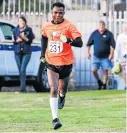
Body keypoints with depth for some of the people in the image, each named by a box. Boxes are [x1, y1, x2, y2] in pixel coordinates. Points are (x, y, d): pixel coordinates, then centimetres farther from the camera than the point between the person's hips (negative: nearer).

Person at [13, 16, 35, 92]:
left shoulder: (29, 30, 0)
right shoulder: (15, 30, 7)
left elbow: (30, 41, 0)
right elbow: (13, 41, 10)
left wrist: (25, 38, -17)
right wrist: (17, 40, -10)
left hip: (26, 52, -3)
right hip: (18, 52, 3)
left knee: (23, 70, -15)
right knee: (20, 70, 6)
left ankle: (22, 88, -18)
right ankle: (23, 87, 15)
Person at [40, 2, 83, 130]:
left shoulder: (69, 26, -15)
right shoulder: (46, 27, -2)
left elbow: (79, 43, -22)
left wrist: (68, 40, -42)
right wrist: (43, 54, 17)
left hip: (66, 63, -1)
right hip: (51, 63, 1)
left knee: (62, 89, 17)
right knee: (53, 89, -13)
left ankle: (62, 96, 56)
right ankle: (55, 118, -15)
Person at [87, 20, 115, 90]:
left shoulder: (109, 34, -4)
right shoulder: (94, 33, 2)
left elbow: (113, 45, -3)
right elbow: (89, 44, 11)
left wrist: (111, 54, -10)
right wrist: (88, 52, 7)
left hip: (105, 57, -2)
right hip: (96, 56, 2)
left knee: (105, 71, 2)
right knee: (94, 70, -5)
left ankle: (104, 85, 13)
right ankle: (99, 82, 19)